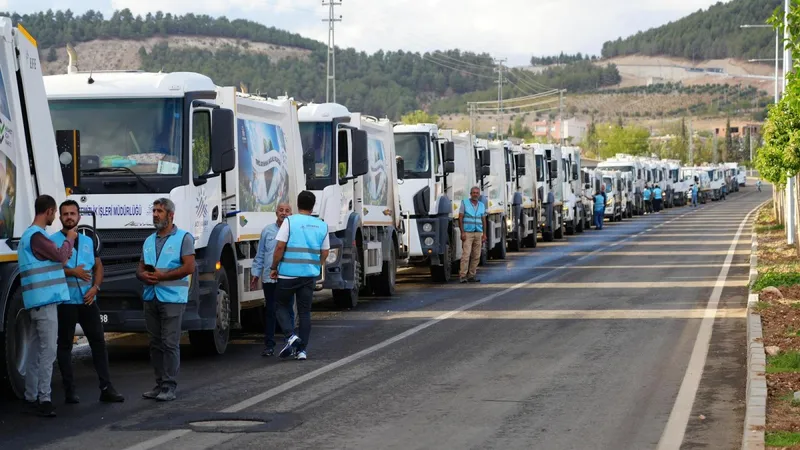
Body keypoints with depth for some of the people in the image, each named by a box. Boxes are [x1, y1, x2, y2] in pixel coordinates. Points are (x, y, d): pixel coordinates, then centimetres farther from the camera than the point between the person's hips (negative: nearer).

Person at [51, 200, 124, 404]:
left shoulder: (88, 241, 15)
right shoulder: (52, 241, -2)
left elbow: (98, 267, 17)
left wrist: (95, 287, -1)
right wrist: (71, 272, -18)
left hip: (88, 301, 5)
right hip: (65, 302, -4)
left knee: (99, 342, 2)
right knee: (65, 346, 2)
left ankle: (106, 388, 4)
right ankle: (70, 390, 7)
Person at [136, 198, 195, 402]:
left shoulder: (183, 238, -2)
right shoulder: (149, 241, 20)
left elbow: (189, 267, -11)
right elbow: (140, 267, 20)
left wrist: (162, 276, -14)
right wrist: (143, 275, -5)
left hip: (172, 297, -7)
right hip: (151, 297, 7)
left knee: (170, 343, -7)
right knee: (155, 343, 7)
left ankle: (169, 386, -6)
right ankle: (160, 383, 12)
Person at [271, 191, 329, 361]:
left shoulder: (289, 222, -7)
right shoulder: (322, 226, 7)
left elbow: (280, 247, -11)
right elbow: (325, 253, 12)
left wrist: (274, 268, 0)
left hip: (288, 273, -4)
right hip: (310, 275, 4)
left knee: (282, 306, 11)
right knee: (305, 311, 9)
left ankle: (291, 336, -12)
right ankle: (302, 349, 6)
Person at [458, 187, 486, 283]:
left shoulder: (482, 205, 13)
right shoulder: (464, 203, 1)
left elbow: (484, 220, 17)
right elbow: (460, 218, -3)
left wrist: (484, 234, 8)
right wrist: (462, 232, -11)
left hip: (478, 234, 5)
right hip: (467, 233, -5)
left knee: (476, 256, 2)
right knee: (466, 254, -14)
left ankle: (471, 276, 8)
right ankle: (463, 276, -16)